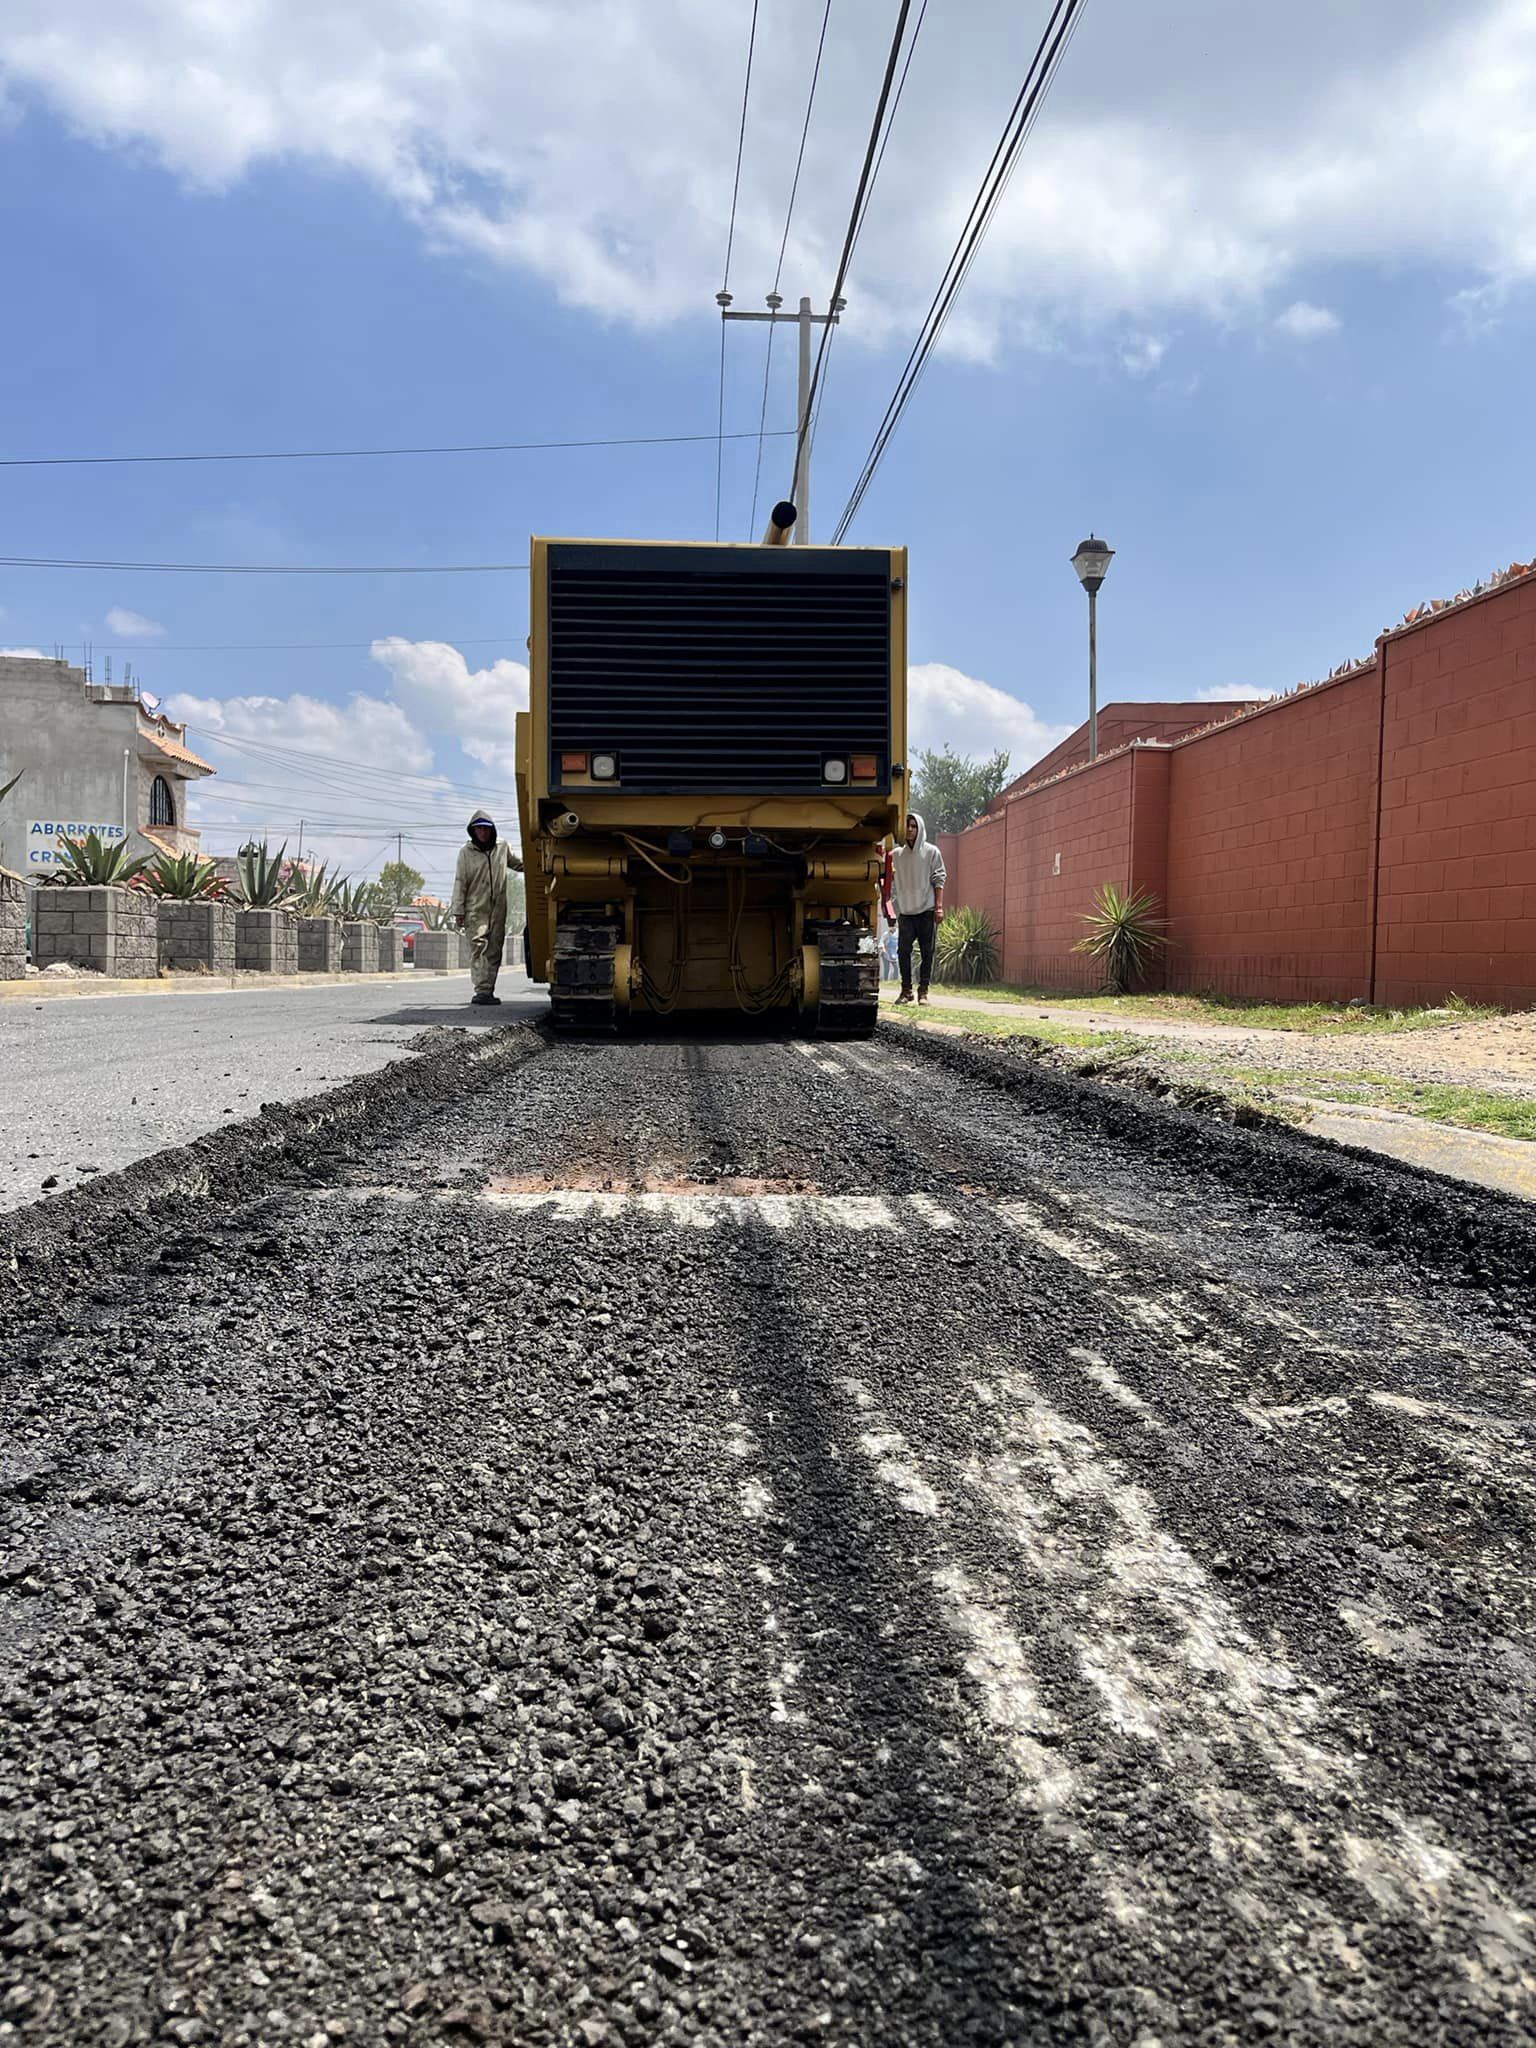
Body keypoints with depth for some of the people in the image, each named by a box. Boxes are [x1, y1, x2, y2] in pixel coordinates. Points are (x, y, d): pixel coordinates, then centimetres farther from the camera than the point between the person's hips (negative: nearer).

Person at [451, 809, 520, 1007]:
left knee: (494, 951, 3)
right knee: (478, 949, -11)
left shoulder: (503, 847, 8)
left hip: (498, 909, 3)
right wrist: (458, 911, -3)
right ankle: (481, 990, -15)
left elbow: (518, 864, 27)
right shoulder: (466, 852, 1)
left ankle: (488, 990, 8)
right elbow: (460, 883, 2)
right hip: (475, 910, -3)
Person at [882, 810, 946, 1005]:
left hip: (926, 910, -2)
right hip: (905, 911, 2)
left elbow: (939, 880, 0)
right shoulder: (897, 854, 9)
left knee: (927, 952, 0)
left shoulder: (931, 852, 2)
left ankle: (923, 991, 5)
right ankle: (906, 990, 6)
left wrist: (939, 907, -7)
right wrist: (888, 902, 2)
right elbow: (892, 882, 11)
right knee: (903, 951, -3)